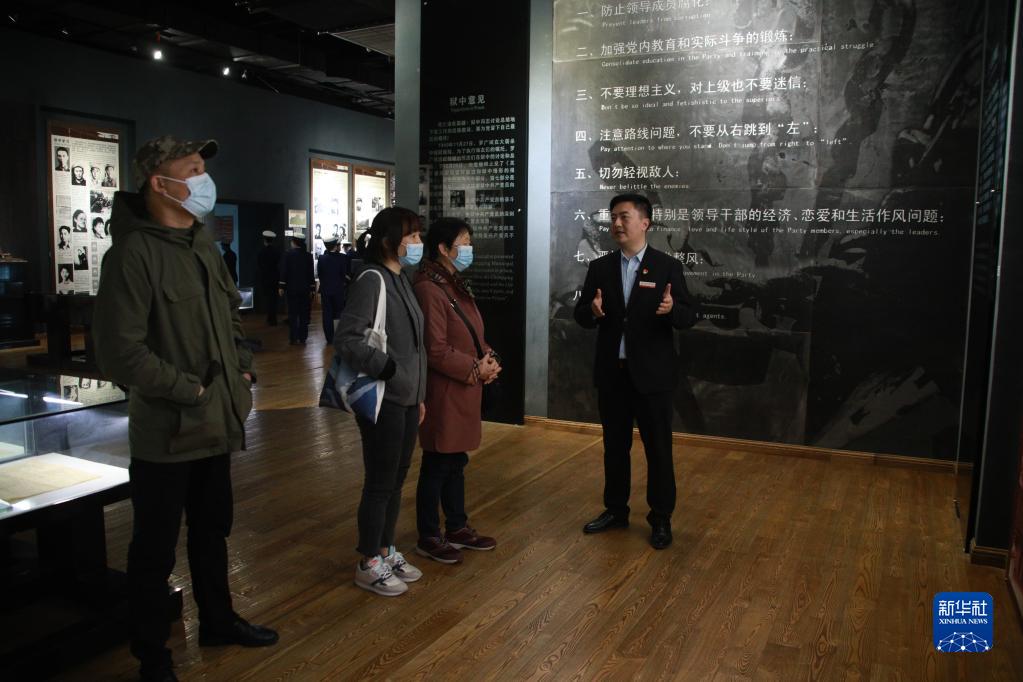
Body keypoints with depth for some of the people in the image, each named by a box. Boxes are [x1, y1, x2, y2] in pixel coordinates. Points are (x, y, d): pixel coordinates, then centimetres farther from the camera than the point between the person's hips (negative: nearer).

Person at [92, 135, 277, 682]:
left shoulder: (203, 244, 9)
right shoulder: (134, 253, -18)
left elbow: (230, 312, 20)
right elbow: (121, 353, -23)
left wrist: (243, 368, 7)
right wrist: (190, 390, -18)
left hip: (217, 425, 8)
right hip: (166, 432, -8)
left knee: (212, 531, 23)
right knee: (156, 550, 9)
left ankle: (218, 620, 42)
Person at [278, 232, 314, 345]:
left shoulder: (288, 254, -7)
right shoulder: (308, 255, -1)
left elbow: (284, 271, -6)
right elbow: (311, 273, 3)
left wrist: (282, 286, 0)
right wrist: (312, 288, 8)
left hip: (292, 289, -2)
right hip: (305, 289, 2)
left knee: (293, 314, 1)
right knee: (304, 314, 7)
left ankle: (293, 338, -2)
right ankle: (302, 337, 9)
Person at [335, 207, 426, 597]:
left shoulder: (401, 280, 12)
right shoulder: (371, 280, -14)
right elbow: (346, 339, -22)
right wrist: (389, 370, -24)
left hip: (406, 400, 8)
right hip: (383, 401, -8)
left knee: (396, 480, 17)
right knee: (380, 483, 3)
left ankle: (386, 551, 32)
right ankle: (368, 564, 20)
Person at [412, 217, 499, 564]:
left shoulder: (456, 284, 13)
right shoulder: (429, 288, -18)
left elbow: (472, 333, 19)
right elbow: (436, 350, -21)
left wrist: (488, 357, 1)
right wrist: (475, 369, -15)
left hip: (464, 391, 9)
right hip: (443, 392, -9)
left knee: (456, 461, 18)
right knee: (437, 465, 3)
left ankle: (457, 528, 31)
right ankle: (428, 538, 18)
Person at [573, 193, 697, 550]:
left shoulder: (667, 266, -4)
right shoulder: (599, 267, 5)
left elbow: (689, 317, -8)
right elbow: (580, 316, 1)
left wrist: (672, 309, -30)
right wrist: (592, 311, -22)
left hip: (651, 373, -3)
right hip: (611, 373, 3)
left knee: (658, 448, 7)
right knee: (614, 446, 15)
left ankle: (661, 519, 21)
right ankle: (615, 509, 31)